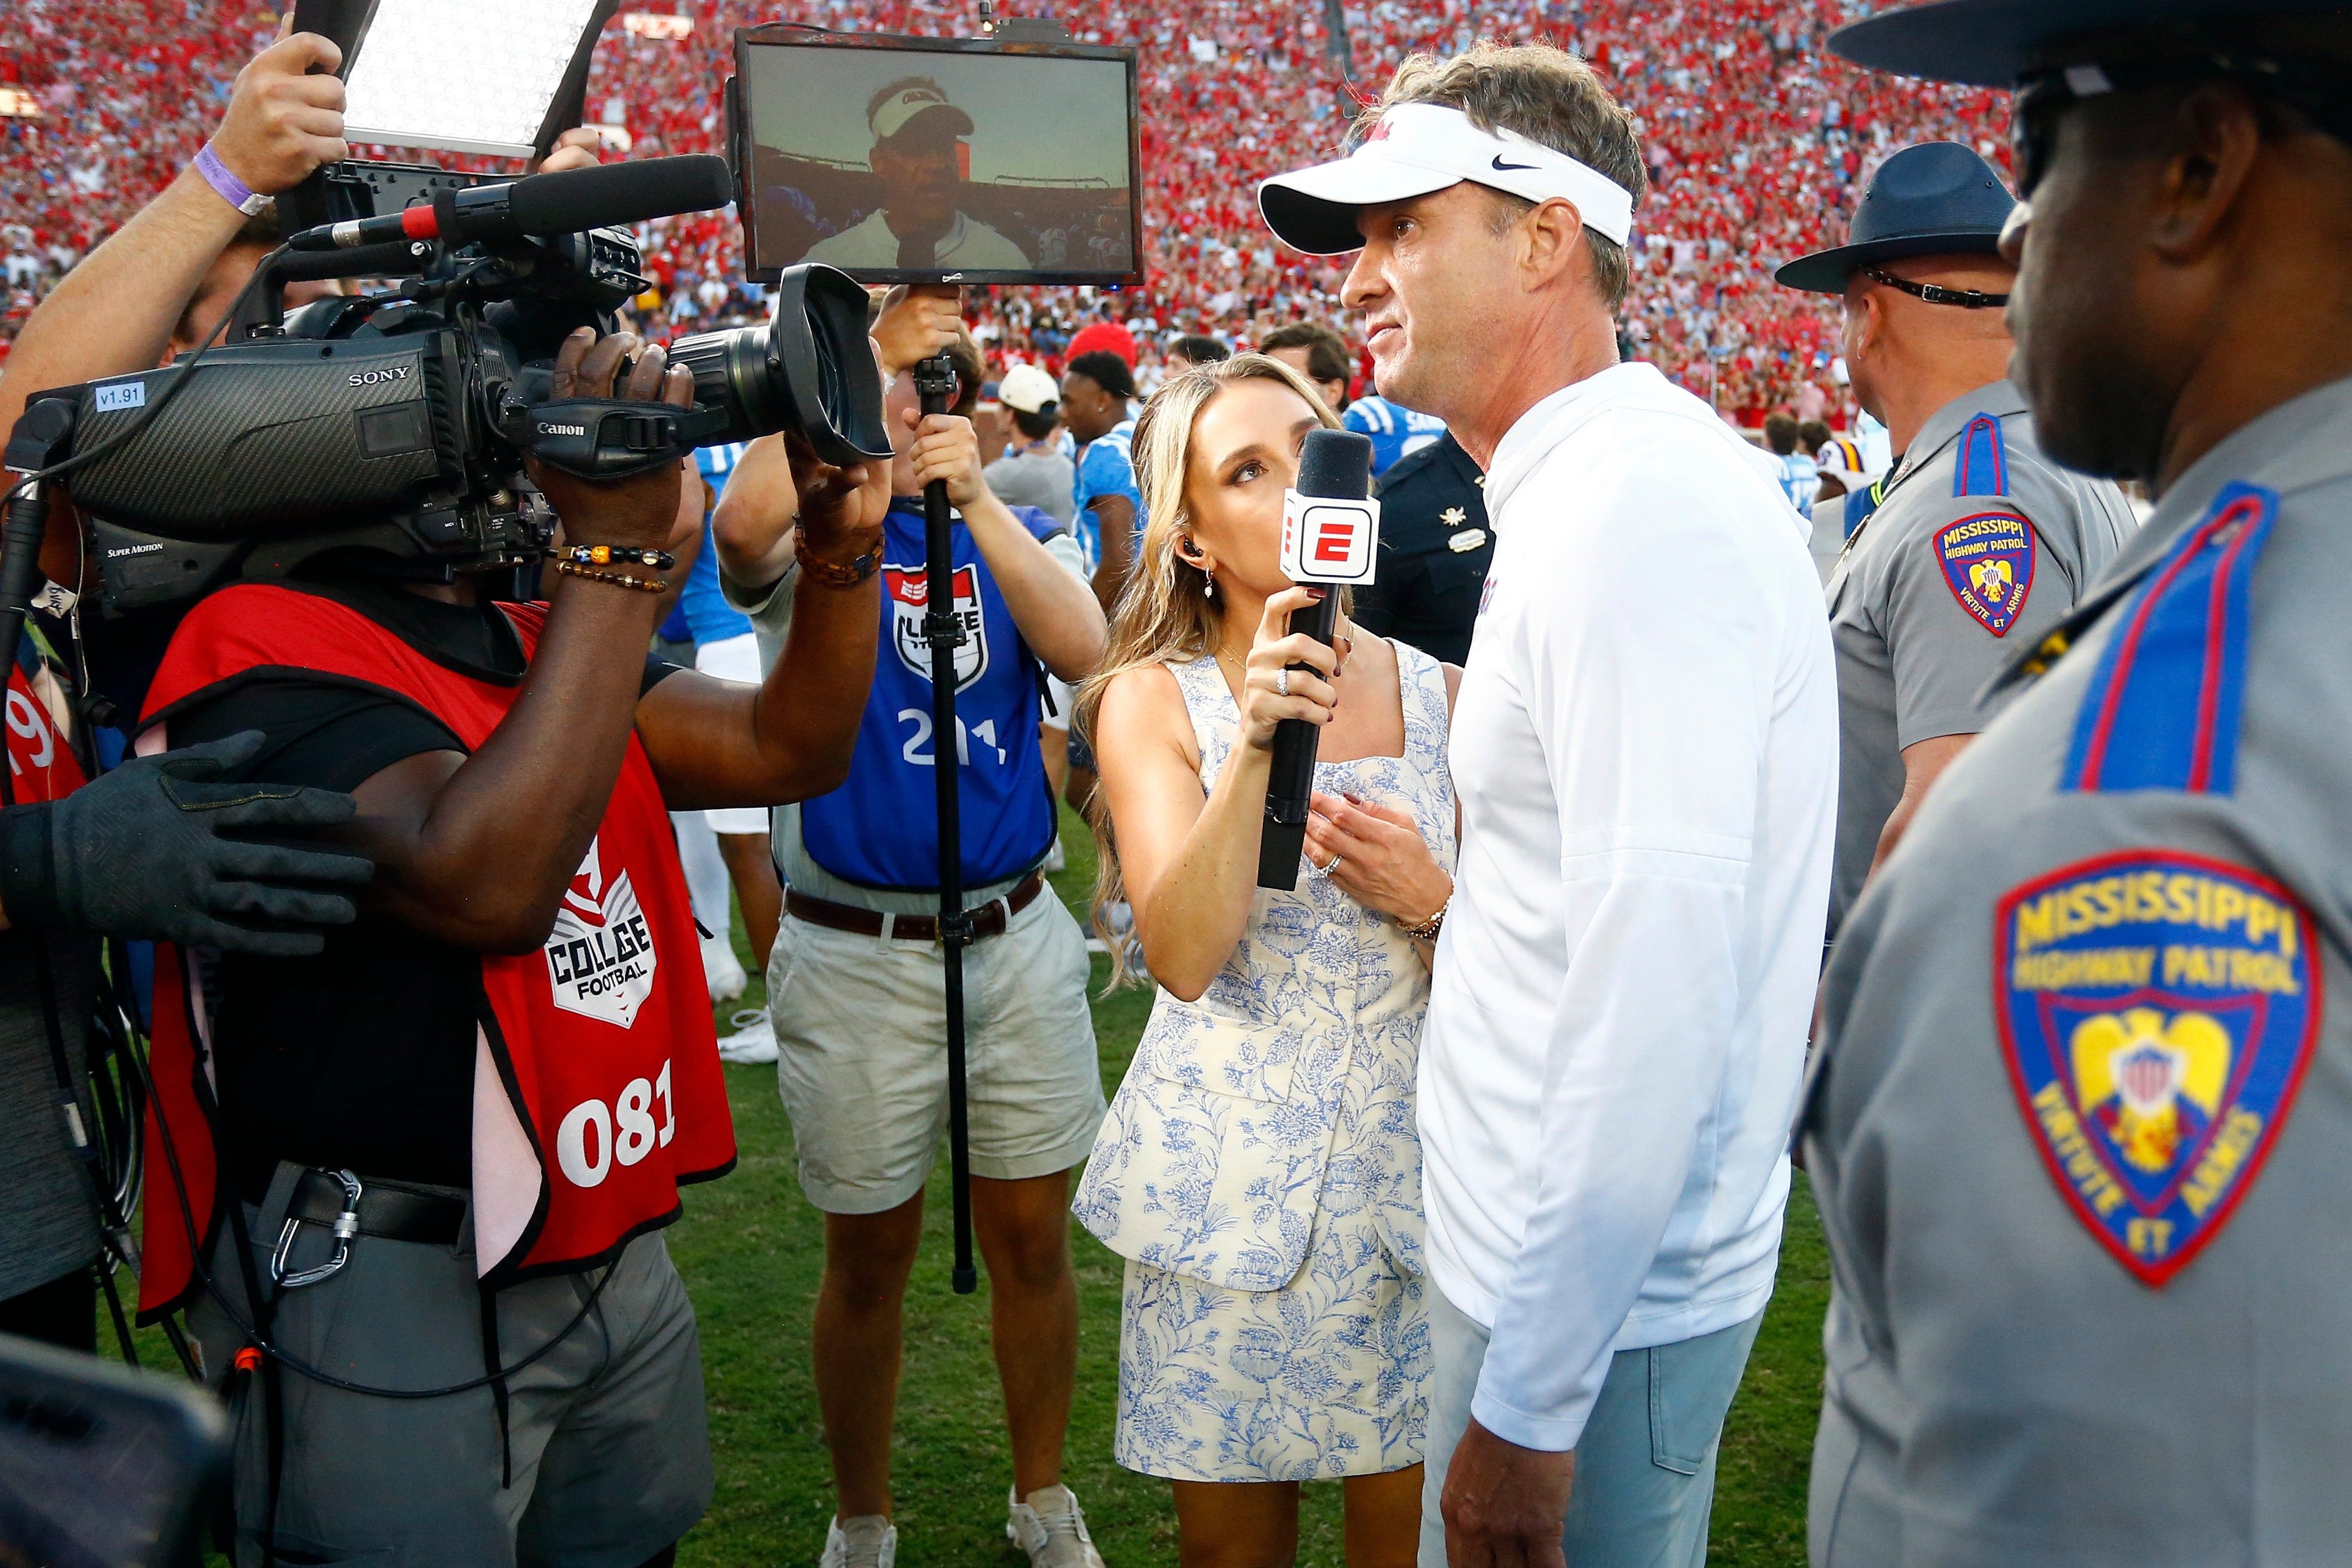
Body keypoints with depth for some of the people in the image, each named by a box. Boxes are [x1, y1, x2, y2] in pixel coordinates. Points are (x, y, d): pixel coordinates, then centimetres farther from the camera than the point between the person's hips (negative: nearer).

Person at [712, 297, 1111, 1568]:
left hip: (1017, 935, 3)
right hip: (855, 952, -2)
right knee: (869, 1254, 10)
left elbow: (1082, 648, -14)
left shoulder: (1020, 533, 7)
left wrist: (976, 499, -23)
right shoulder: (811, 537, -2)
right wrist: (870, 356, -23)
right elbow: (744, 523, -28)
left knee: (1032, 1239, 12)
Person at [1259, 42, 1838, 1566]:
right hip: (1543, 1256, 10)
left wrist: (1526, 1402, -23)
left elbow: (1657, 985, -27)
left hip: (1596, 1307, -9)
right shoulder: (1591, 491, 11)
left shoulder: (1639, 507, -22)